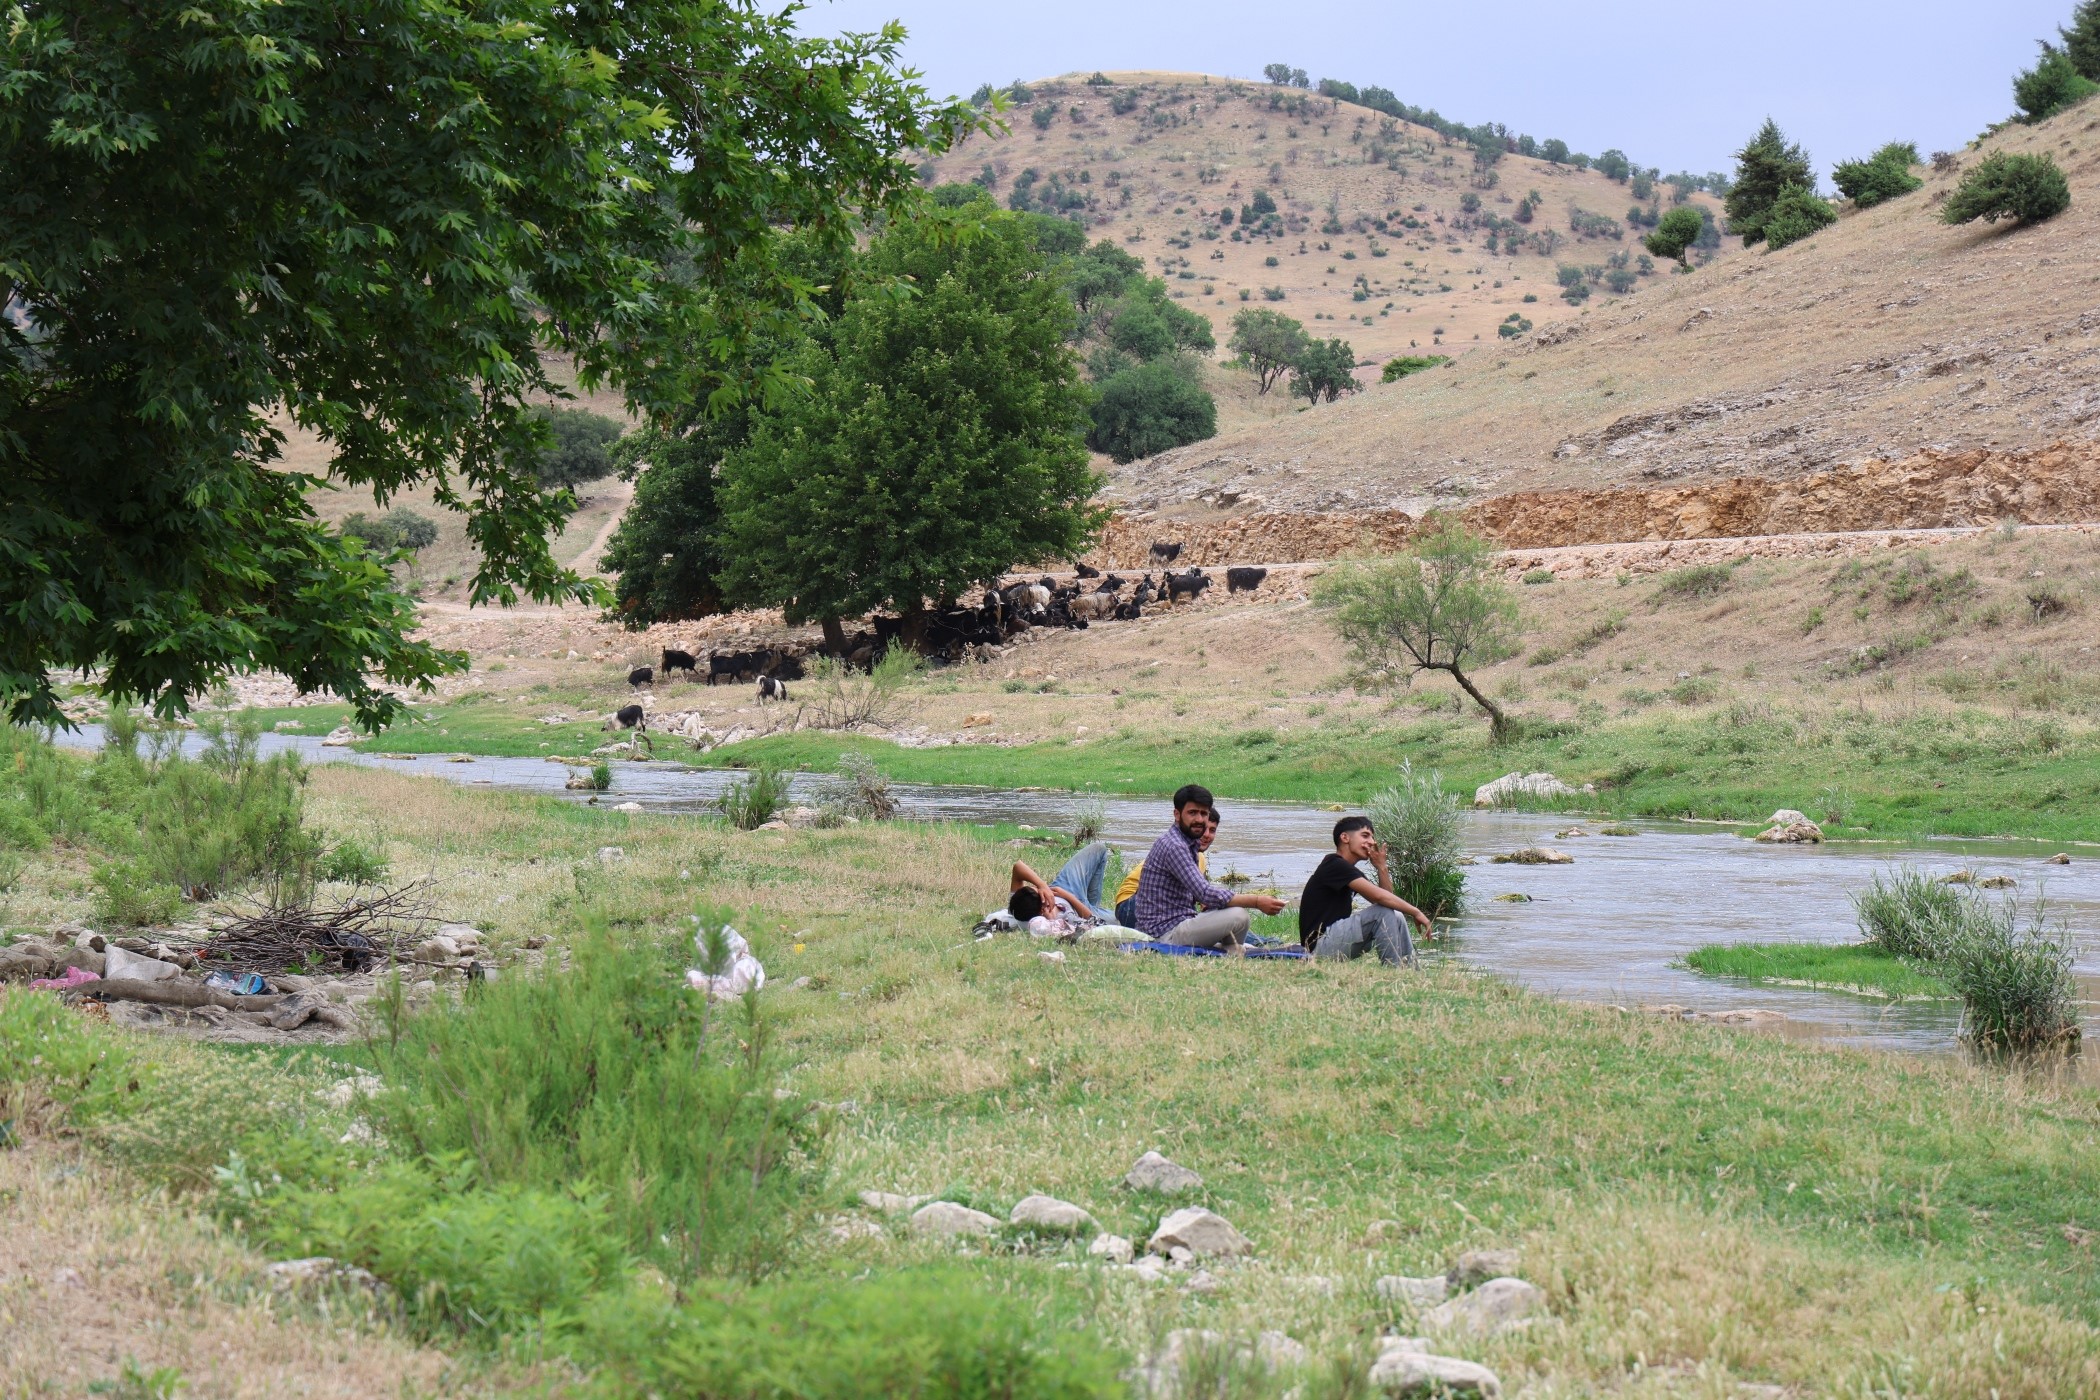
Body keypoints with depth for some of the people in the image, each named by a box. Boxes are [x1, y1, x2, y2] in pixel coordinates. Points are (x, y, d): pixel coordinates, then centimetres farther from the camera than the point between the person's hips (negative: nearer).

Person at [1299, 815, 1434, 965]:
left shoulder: (1349, 870, 19)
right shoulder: (1335, 866, -14)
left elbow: (1388, 897, 14)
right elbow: (1378, 896, -23)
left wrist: (1381, 867, 1)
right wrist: (1416, 913, -18)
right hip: (1319, 946, -10)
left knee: (1396, 918, 7)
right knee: (1385, 911, -19)